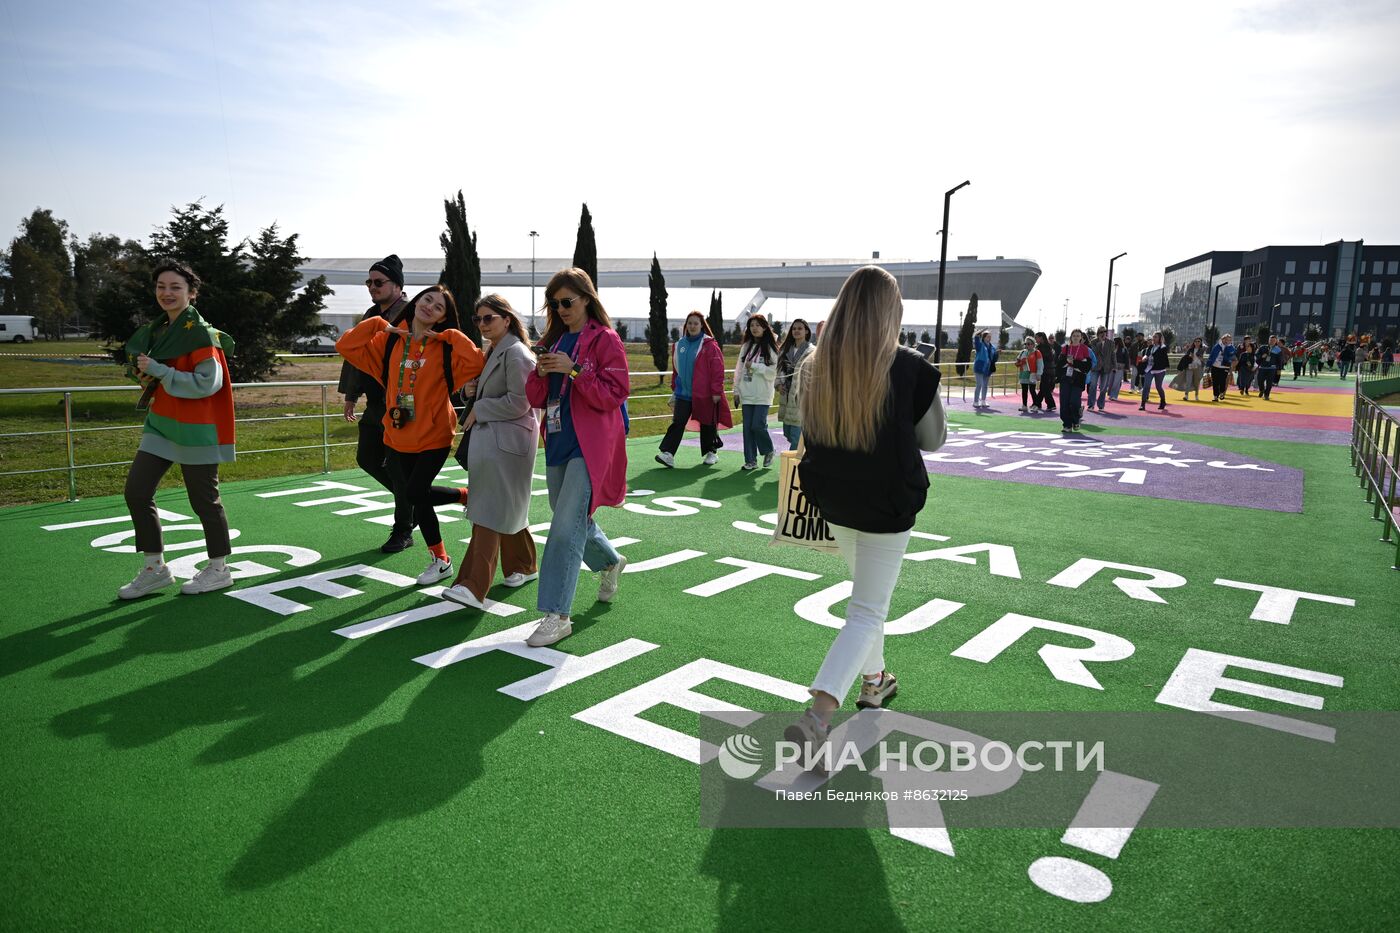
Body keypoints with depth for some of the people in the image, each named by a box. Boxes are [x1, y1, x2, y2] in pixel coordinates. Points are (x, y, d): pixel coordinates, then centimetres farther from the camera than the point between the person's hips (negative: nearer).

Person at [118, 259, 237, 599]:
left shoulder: (201, 333, -13)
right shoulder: (159, 329, 12)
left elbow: (207, 383, -21)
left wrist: (158, 371, -21)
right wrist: (145, 373, 1)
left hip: (195, 430, -8)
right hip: (160, 424, 8)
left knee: (203, 500, 1)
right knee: (136, 491, 4)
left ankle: (219, 569, 18)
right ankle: (155, 569, 17)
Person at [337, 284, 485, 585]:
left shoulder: (446, 346, -7)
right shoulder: (389, 341, 3)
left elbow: (476, 363, -23)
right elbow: (345, 346, -1)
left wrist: (450, 336, -16)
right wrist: (378, 324, -6)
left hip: (433, 436, -4)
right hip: (397, 436, 4)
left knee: (415, 493, -7)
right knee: (416, 494, 7)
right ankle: (466, 496, 32)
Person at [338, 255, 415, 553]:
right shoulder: (369, 316, 14)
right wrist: (351, 395, 16)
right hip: (376, 405, 9)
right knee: (367, 458, 12)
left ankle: (403, 533, 12)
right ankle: (411, 497, 32)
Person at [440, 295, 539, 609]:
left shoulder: (516, 353, -12)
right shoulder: (492, 353, 18)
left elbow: (518, 402, -19)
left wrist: (478, 411, -12)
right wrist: (471, 389, 4)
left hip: (505, 443, -10)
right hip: (488, 439, 10)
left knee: (490, 513, -12)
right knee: (507, 509, 18)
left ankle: (474, 587, -14)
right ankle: (523, 566, 32)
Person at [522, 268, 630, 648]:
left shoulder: (605, 340, -5)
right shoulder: (554, 341, 13)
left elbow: (614, 395, -12)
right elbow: (536, 399, 12)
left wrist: (574, 370, -20)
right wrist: (540, 373, -9)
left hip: (589, 445, -7)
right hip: (558, 443, 7)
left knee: (567, 527, -13)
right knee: (572, 519, 19)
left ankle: (557, 616, -8)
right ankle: (610, 562, 47)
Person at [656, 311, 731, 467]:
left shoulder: (709, 345, -8)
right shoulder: (679, 345, 8)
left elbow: (718, 369, -10)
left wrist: (716, 391, -13)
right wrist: (674, 389, 17)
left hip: (704, 394, -4)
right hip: (683, 392, 4)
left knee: (707, 424, 9)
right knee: (677, 423, -6)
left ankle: (711, 452, 27)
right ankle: (668, 453, -13)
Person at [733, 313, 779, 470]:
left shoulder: (771, 348, -3)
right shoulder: (745, 347, 11)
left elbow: (773, 372, -10)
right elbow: (739, 370, 12)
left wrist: (754, 366, -14)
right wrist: (736, 391, 9)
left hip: (762, 395, -4)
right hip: (746, 394, 4)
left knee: (758, 425, -10)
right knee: (748, 427, 4)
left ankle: (768, 451, 16)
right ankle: (750, 460, 11)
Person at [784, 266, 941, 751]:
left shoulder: (819, 365, -6)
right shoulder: (909, 367, -17)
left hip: (835, 501, 5)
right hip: (887, 506, -5)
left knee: (865, 595, 27)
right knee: (868, 613, 2)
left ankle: (874, 680, 42)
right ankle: (815, 717, -10)